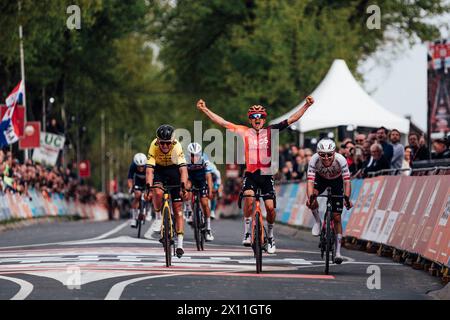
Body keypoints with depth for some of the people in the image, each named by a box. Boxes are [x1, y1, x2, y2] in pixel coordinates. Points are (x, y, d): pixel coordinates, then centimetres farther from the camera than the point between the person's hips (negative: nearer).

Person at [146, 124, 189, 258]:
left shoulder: (177, 147, -31)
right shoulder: (154, 146, -29)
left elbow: (183, 168, -38)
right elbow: (149, 169, -34)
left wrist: (183, 186, -51)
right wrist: (148, 187, -46)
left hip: (174, 170, 0)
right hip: (159, 171, 0)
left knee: (178, 207, -6)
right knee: (158, 193, -33)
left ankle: (179, 244, -5)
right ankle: (158, 217, -3)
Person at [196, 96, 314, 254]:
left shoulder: (270, 131, 1)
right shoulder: (244, 132, 1)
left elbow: (291, 119, 0)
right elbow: (222, 122, 1)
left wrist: (307, 105, -6)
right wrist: (204, 109, -3)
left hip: (266, 175, 1)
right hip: (250, 174, -1)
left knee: (270, 207, -4)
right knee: (249, 197, -27)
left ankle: (270, 236, 21)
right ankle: (247, 233, -14)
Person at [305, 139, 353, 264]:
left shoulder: (341, 160, -35)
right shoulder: (314, 160, -34)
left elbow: (347, 181, -37)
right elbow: (310, 181, -38)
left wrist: (347, 198, -52)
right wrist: (310, 197, -56)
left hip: (336, 181, -1)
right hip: (321, 178, 1)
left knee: (337, 217, -4)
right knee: (311, 200, -32)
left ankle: (338, 252, 3)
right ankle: (318, 221, -3)